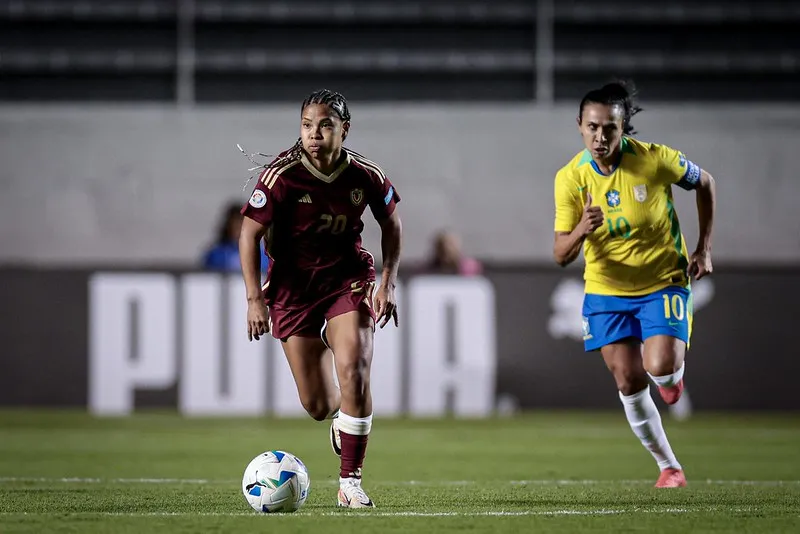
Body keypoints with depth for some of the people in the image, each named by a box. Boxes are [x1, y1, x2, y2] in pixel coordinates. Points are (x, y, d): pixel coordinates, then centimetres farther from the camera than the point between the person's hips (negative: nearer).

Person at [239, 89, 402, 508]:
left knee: (354, 374, -20)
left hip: (349, 277, 1)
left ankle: (350, 482, -8)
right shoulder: (282, 176, -19)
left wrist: (387, 283, -1)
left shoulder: (366, 175, -11)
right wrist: (255, 299, -17)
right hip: (293, 285, -1)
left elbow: (391, 224, 6)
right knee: (316, 405, -1)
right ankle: (340, 418, 40)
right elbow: (250, 233, -12)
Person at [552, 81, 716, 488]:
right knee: (629, 383, -2)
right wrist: (581, 230, -34)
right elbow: (561, 256, -11)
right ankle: (669, 467, 15)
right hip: (606, 290, 2)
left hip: (664, 283, -2)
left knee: (661, 367, -22)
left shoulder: (655, 160, -18)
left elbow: (704, 183, 2)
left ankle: (672, 377, 18)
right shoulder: (570, 178, -13)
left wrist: (703, 249, -1)